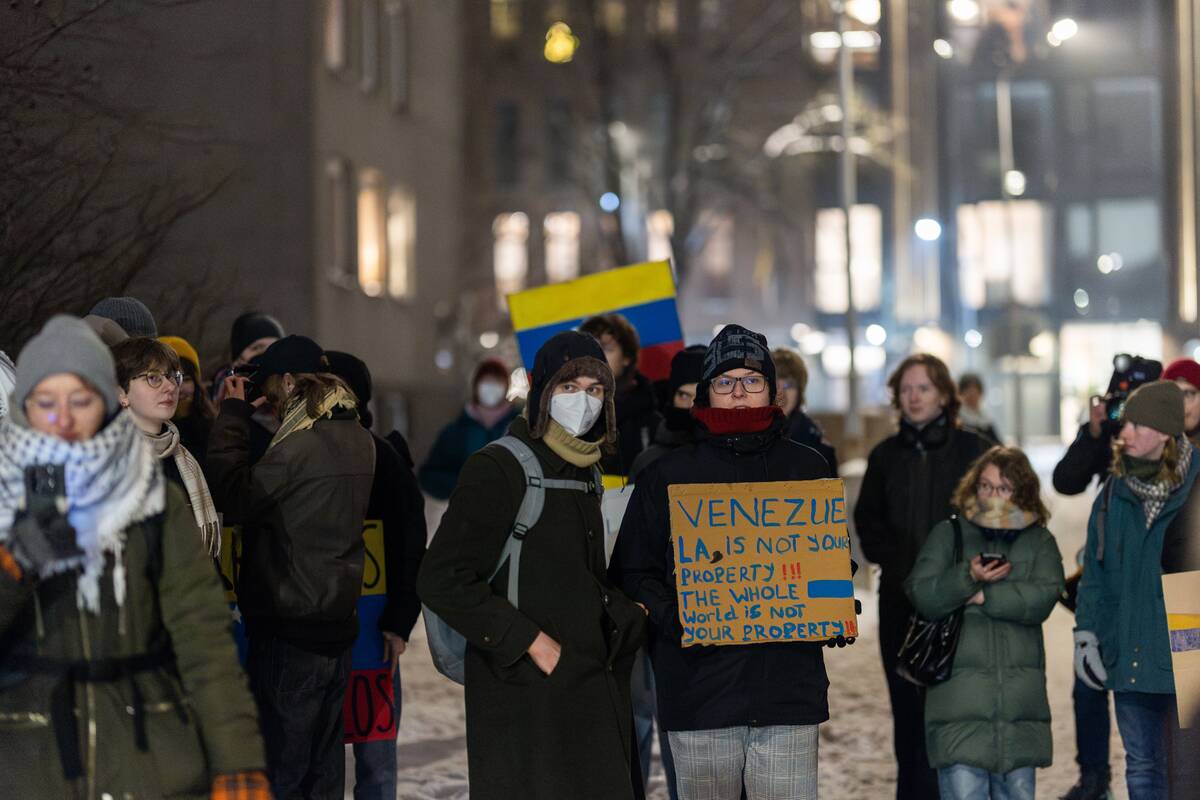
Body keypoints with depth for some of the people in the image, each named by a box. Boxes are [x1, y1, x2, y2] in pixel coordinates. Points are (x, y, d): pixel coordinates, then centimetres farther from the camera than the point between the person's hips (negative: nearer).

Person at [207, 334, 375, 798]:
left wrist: (233, 413, -7)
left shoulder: (301, 444, -20)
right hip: (338, 623, 9)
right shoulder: (358, 439, 9)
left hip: (289, 627, -9)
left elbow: (234, 498, -15)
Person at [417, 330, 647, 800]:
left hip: (593, 692, 8)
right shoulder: (496, 470, -9)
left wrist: (625, 615, 8)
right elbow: (442, 581, -15)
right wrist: (531, 642, -16)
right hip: (525, 697, -8)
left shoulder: (583, 472, 16)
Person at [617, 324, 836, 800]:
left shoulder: (807, 469, 12)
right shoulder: (667, 477, 6)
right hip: (699, 686, -1)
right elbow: (635, 570, 5)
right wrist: (672, 619, -13)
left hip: (789, 684, 1)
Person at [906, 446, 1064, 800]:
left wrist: (981, 596, -10)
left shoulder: (1039, 542, 11)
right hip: (960, 693, -2)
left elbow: (1042, 598, -6)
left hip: (1020, 696, 2)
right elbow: (920, 595, -3)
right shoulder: (948, 534, 7)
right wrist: (967, 578, -18)